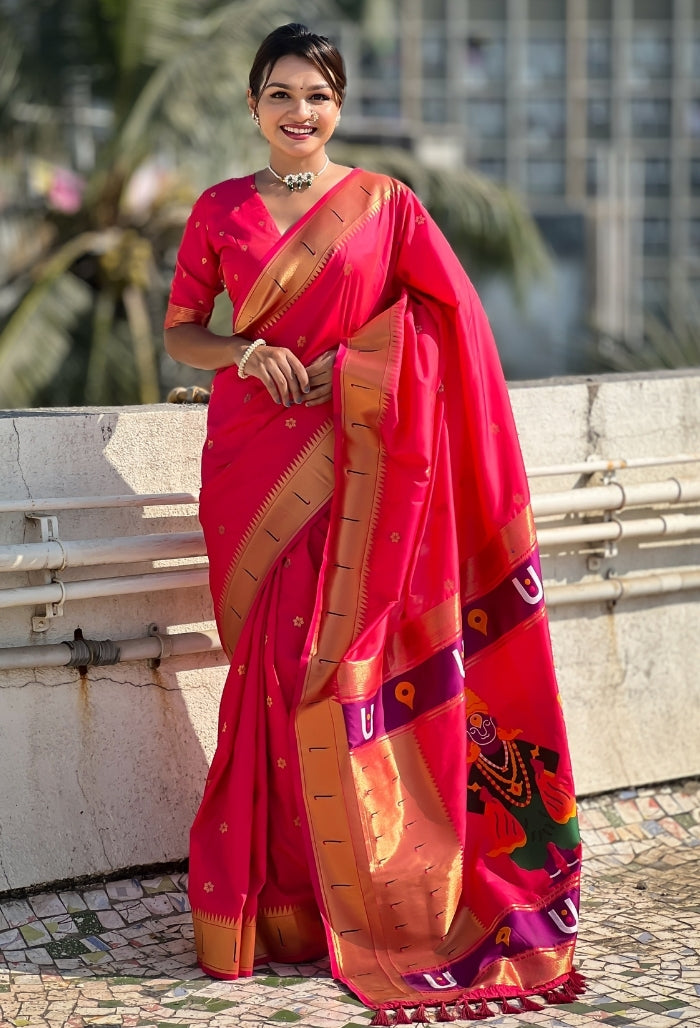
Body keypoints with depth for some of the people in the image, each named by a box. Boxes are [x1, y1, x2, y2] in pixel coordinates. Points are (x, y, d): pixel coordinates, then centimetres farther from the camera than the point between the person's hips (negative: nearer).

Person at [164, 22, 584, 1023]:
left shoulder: (386, 205, 4)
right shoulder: (220, 210, 9)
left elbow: (449, 319, 1)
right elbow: (180, 330, 14)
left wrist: (350, 368, -11)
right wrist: (247, 351, -6)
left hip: (358, 469, -2)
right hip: (253, 462, 2)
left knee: (347, 668, -5)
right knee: (274, 668, 1)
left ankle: (368, 900, 5)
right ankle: (281, 893, 10)